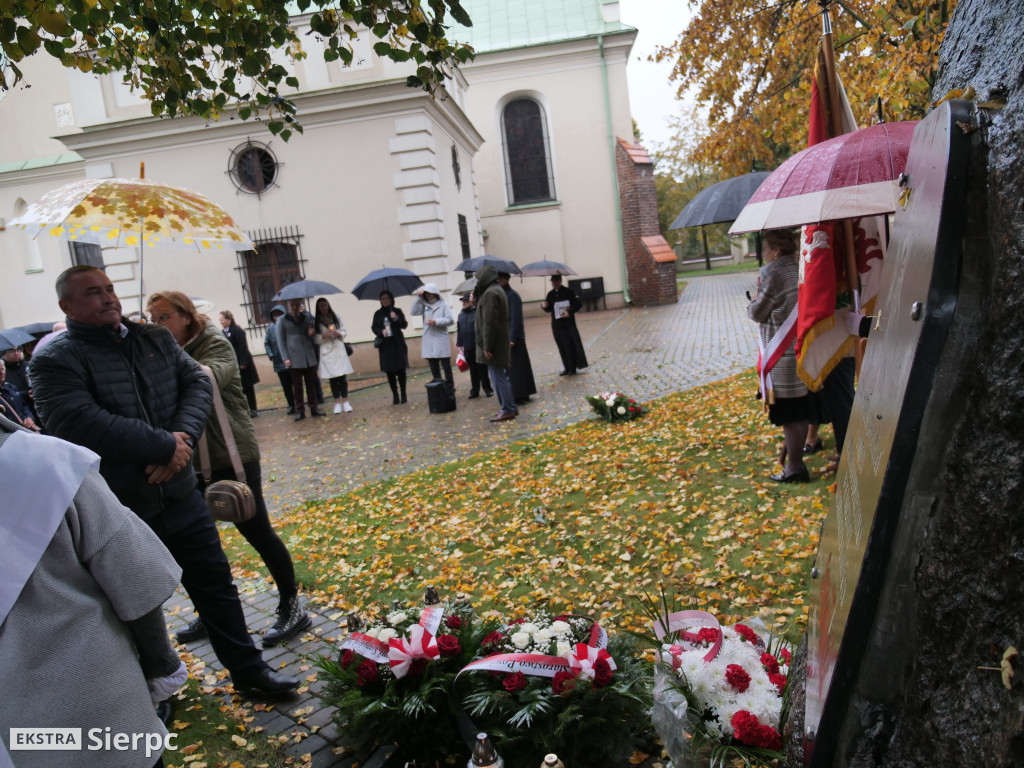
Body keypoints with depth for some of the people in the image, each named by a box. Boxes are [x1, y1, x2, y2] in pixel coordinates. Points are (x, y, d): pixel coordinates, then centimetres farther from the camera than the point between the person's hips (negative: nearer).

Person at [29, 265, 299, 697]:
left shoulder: (155, 339, 7)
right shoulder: (55, 360, -11)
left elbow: (197, 382, 0)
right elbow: (81, 424, -25)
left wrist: (183, 437, -19)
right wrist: (165, 446, -21)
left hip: (180, 494, 5)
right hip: (117, 512, -4)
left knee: (215, 582, 14)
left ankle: (247, 670, 30)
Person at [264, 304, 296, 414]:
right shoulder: (270, 328, 3)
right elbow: (266, 343, 8)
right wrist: (271, 355, -2)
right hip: (279, 362, 3)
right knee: (286, 386, 9)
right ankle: (291, 405, 18)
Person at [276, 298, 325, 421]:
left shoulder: (307, 317, 10)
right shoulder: (282, 321, 2)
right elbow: (281, 341, 0)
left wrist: (311, 333, -6)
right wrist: (285, 358, -9)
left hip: (309, 358, 3)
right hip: (294, 359, -3)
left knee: (311, 385, 8)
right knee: (297, 387, 3)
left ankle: (314, 408, 18)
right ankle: (300, 411, 11)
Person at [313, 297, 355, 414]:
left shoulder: (336, 317, 7)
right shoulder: (316, 321, 3)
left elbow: (344, 332, 8)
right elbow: (315, 339, 1)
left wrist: (338, 333, -12)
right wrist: (324, 336, -16)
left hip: (339, 350, 1)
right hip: (326, 351, -1)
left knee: (343, 377, -2)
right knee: (332, 379, 2)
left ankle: (345, 402, 2)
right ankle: (337, 403, 9)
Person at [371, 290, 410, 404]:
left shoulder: (397, 311, 6)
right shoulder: (378, 313, 8)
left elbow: (405, 325, 1)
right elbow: (374, 327, 6)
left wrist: (396, 319, -17)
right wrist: (381, 331, -14)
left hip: (398, 344, -1)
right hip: (385, 346, 1)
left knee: (401, 370, -3)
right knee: (390, 372, 0)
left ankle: (403, 395, 8)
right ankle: (395, 396, 8)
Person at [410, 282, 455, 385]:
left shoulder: (443, 304, 0)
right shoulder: (424, 305, 10)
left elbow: (450, 320, -5)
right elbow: (413, 311, -5)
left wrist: (436, 322, -14)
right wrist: (418, 298, -9)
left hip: (441, 339, -4)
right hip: (429, 340, 4)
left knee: (446, 366, 0)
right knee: (434, 368, 10)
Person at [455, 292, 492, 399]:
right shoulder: (460, 315, 13)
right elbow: (458, 331, 17)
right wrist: (459, 344, 14)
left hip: (478, 346, -5)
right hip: (467, 348, 5)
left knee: (482, 368, 2)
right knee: (473, 370, 10)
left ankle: (487, 389, 13)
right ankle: (474, 390, 16)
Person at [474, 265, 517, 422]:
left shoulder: (490, 293, -18)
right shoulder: (497, 290, 14)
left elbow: (489, 322, -22)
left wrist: (487, 347, -21)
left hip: (494, 345, -10)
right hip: (501, 343, 10)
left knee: (498, 377, -4)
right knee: (502, 376, 17)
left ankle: (507, 410, 2)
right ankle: (511, 407, 24)